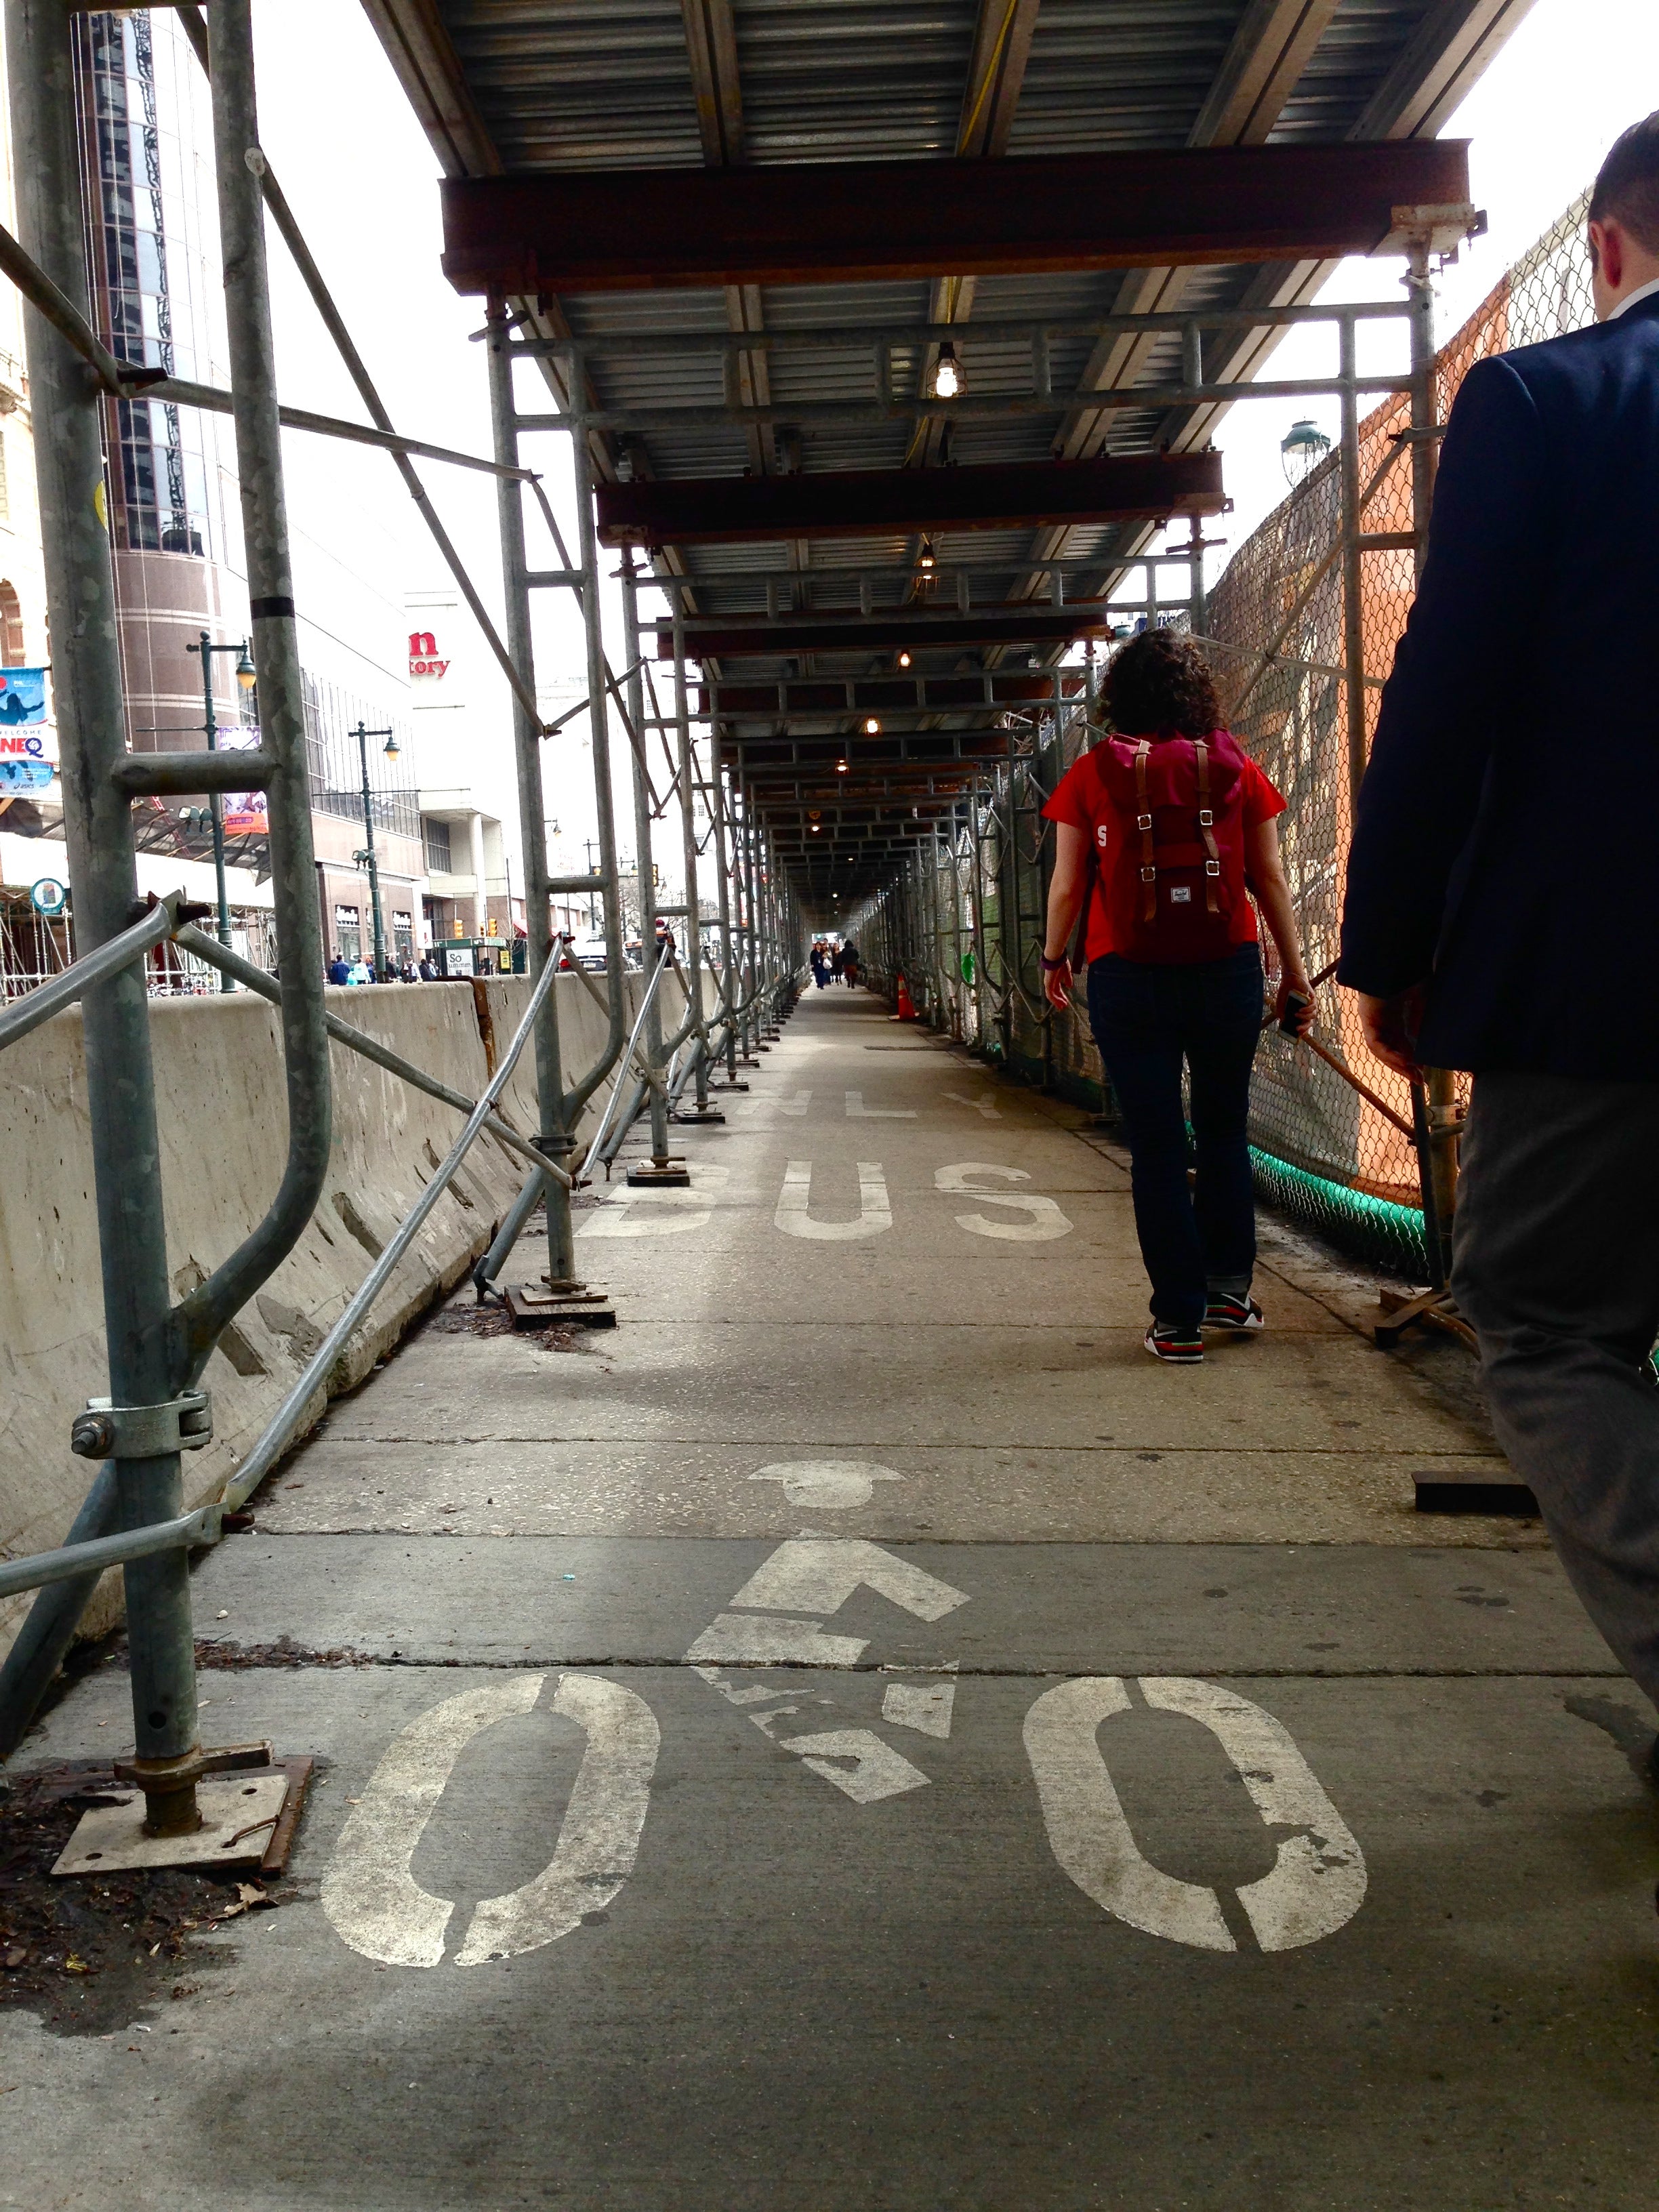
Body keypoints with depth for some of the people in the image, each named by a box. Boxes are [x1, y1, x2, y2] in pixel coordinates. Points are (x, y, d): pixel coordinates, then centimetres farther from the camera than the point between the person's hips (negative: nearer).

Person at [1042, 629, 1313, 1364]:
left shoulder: (1092, 775, -1)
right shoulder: (1235, 768, 3)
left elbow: (1067, 885, 1)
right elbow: (1270, 879, 4)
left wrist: (1054, 958, 17)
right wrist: (1293, 969, 12)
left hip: (1130, 979, -1)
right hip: (1226, 972, 2)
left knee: (1156, 1146, 3)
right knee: (1224, 1131, 17)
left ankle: (1180, 1319, 6)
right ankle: (1228, 1288, 20)